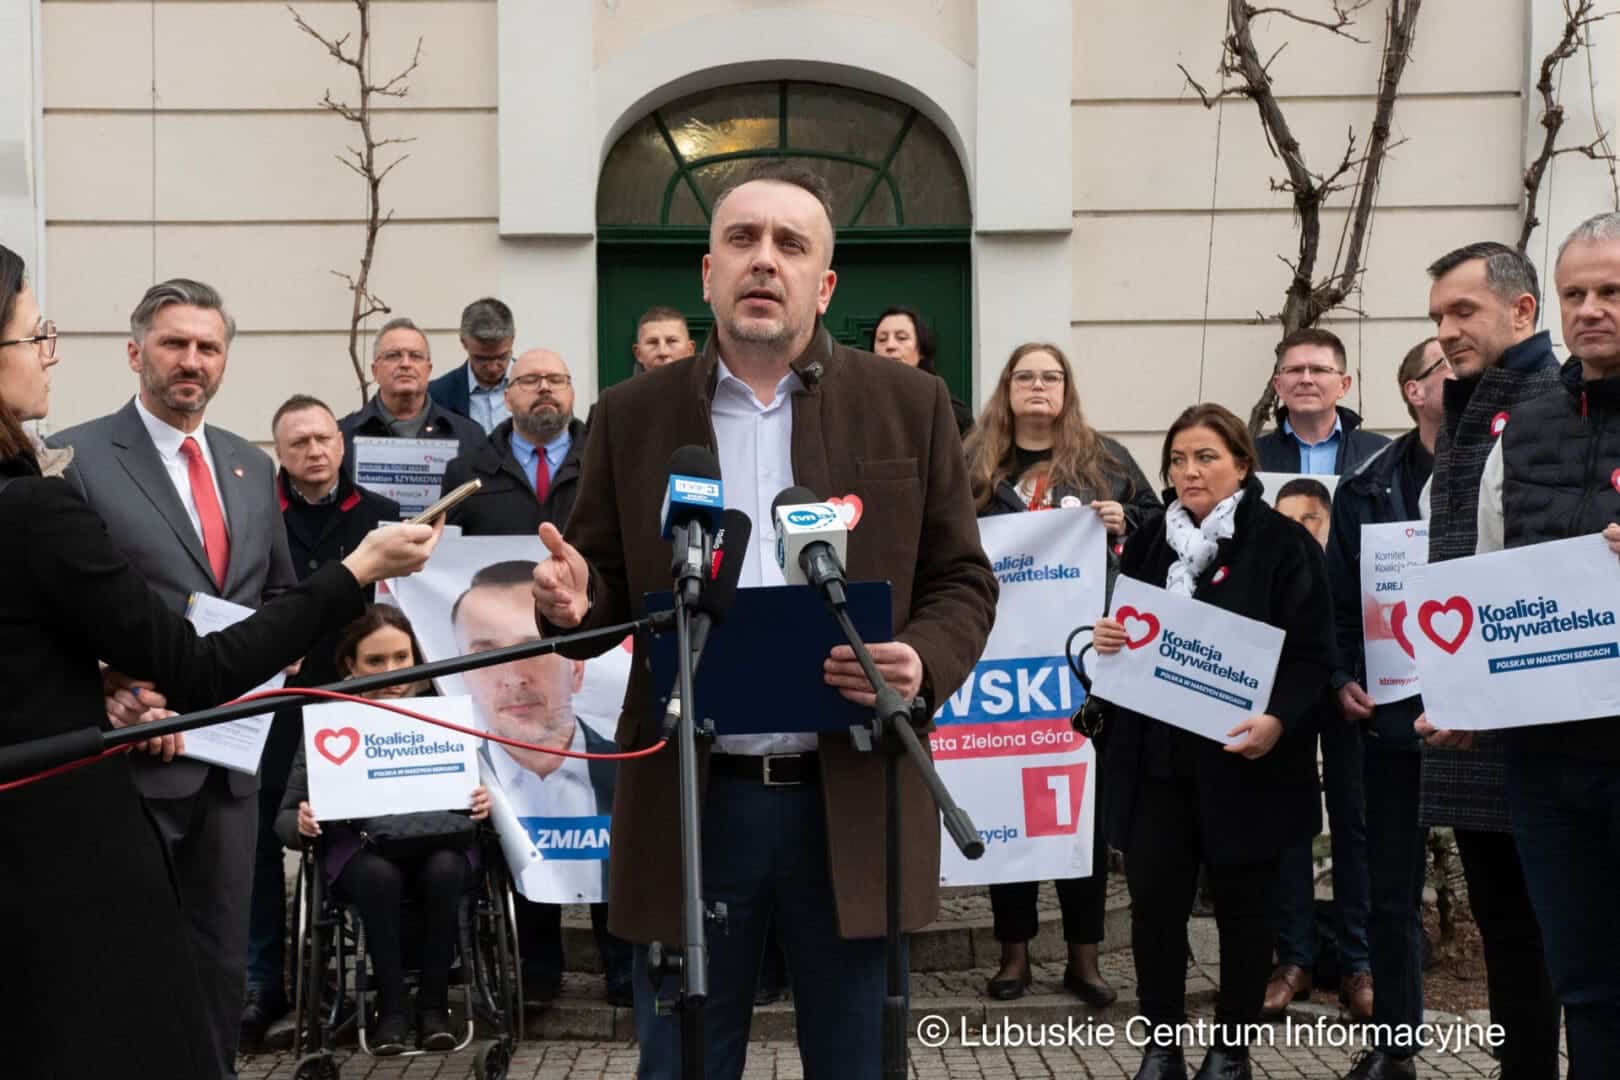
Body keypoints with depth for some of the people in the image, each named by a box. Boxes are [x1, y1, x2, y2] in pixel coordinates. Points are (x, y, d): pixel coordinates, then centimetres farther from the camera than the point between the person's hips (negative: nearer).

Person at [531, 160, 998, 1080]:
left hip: (855, 800, 0)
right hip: (691, 803, 1)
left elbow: (964, 582, 4)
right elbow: (609, 591, 9)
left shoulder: (910, 406, 4)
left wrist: (922, 663, -16)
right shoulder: (633, 415, 6)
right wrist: (575, 600, -15)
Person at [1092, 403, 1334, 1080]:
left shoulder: (1282, 543, -5)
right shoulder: (1148, 544, 12)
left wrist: (1278, 721, -25)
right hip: (1157, 755, 4)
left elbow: (1312, 654, -9)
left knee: (1242, 905, 7)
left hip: (1243, 759, -4)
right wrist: (1106, 639, -5)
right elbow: (1130, 634, 19)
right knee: (1154, 901, 2)